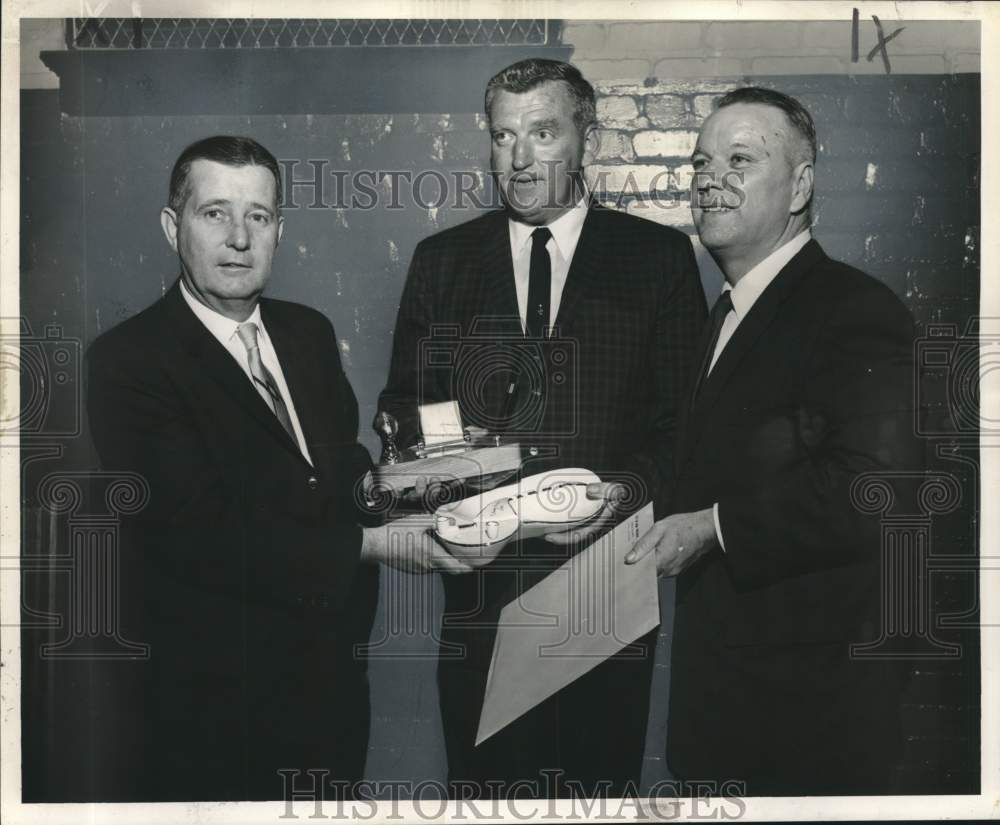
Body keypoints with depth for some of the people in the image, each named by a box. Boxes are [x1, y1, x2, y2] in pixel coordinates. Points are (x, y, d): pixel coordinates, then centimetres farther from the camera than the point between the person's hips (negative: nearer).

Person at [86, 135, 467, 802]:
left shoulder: (310, 332, 6)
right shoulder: (128, 360, -16)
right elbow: (199, 533, -23)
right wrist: (368, 545, -24)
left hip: (333, 671, 6)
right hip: (213, 701, -6)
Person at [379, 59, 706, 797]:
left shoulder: (660, 256, 4)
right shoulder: (441, 260, 10)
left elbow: (688, 415, 1)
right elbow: (404, 404, 12)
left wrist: (632, 488, -15)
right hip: (481, 574, 2)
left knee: (600, 778, 7)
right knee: (483, 778, 7)